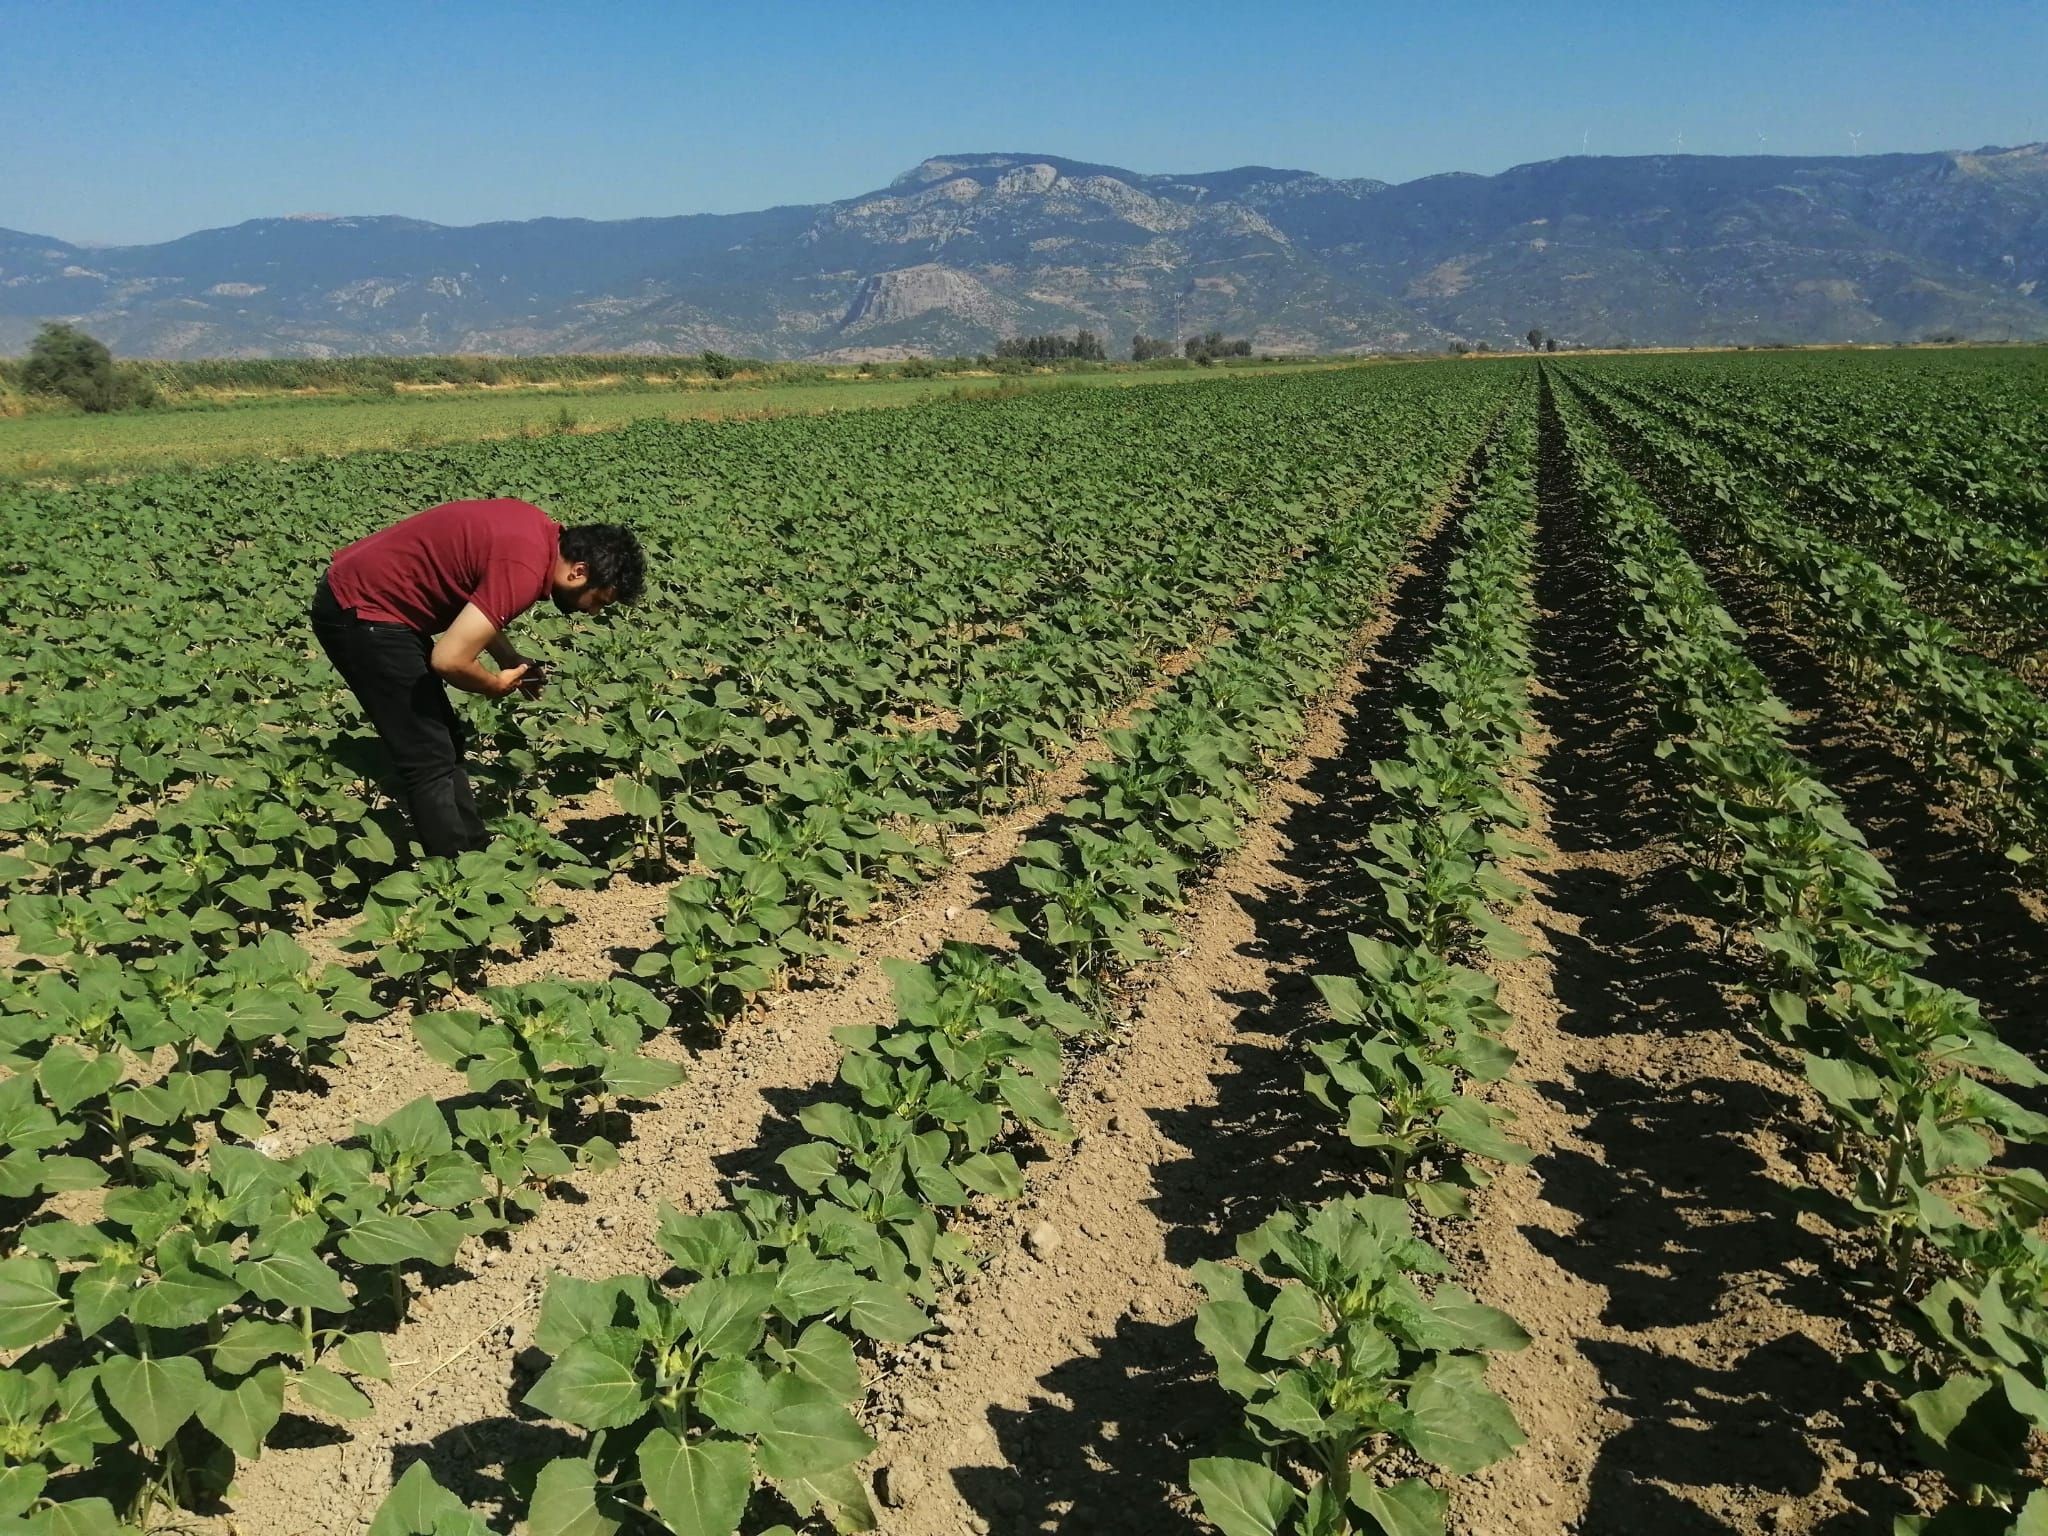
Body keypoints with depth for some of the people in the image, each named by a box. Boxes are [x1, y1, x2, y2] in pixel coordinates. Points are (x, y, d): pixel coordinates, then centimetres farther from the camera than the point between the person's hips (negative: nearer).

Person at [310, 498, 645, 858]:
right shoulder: (525, 569, -26)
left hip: (367, 595, 10)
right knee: (430, 759, -5)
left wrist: (510, 659, 6)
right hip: (361, 611, -10)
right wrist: (497, 684, -9)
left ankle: (475, 853, 23)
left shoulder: (538, 532, 2)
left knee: (444, 742, 15)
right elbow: (449, 659, -29)